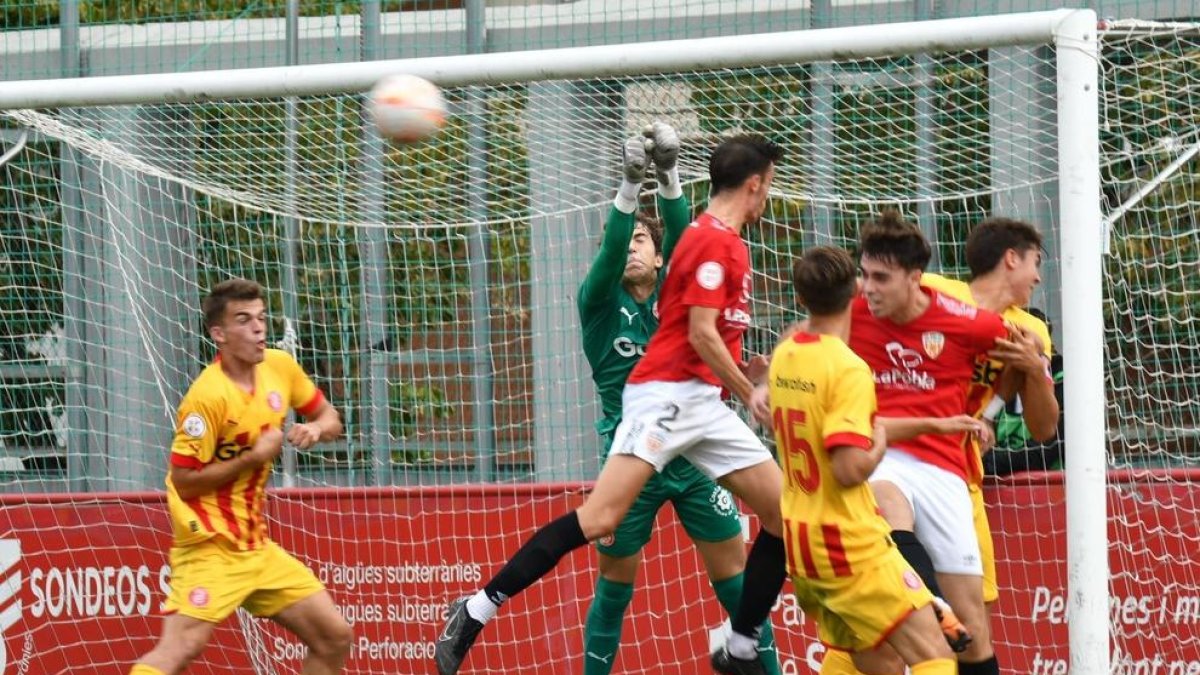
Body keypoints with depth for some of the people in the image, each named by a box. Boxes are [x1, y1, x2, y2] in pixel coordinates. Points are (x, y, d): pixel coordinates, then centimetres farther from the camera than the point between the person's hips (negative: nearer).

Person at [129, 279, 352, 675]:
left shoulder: (280, 367, 3)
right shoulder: (209, 396, -19)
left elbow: (330, 419, 18)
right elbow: (183, 481, -18)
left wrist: (316, 428, -6)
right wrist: (253, 457, -20)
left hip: (258, 548, 8)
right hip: (210, 548, -8)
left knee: (334, 637, 9)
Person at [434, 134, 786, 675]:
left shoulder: (726, 242, 20)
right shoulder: (714, 240, -10)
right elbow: (701, 333, -16)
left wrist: (739, 369, 15)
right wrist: (749, 393, -8)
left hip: (704, 405, 10)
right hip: (667, 394, -10)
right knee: (600, 517, -20)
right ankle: (477, 610, -17)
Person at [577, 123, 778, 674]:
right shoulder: (601, 304, 1)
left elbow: (681, 236, -10)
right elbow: (610, 249, -17)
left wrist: (669, 174, -26)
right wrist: (630, 183, -30)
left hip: (694, 457, 2)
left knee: (736, 578, 1)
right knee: (615, 587, 5)